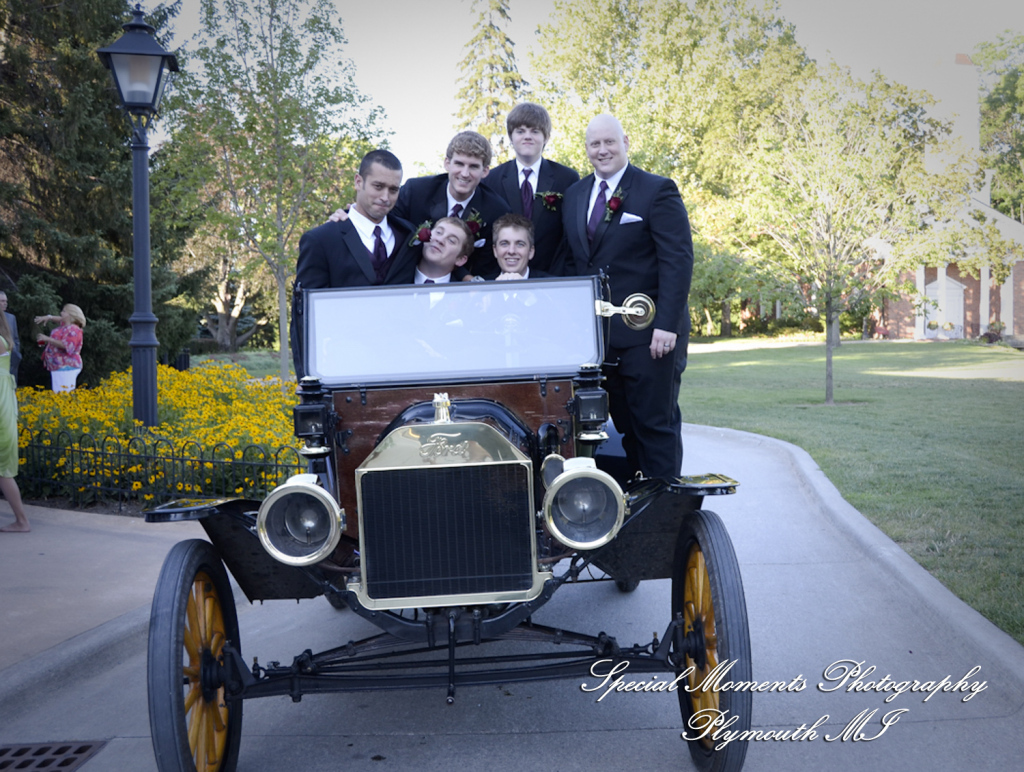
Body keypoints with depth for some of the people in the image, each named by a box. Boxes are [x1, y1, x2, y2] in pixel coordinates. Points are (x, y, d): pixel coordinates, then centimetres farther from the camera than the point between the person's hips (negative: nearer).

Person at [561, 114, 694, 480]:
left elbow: (678, 260, -10)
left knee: (656, 423, 0)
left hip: (647, 335, -5)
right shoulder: (574, 195, 14)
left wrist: (667, 324, -18)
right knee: (624, 424, 9)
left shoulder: (658, 190, -4)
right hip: (596, 333, 5)